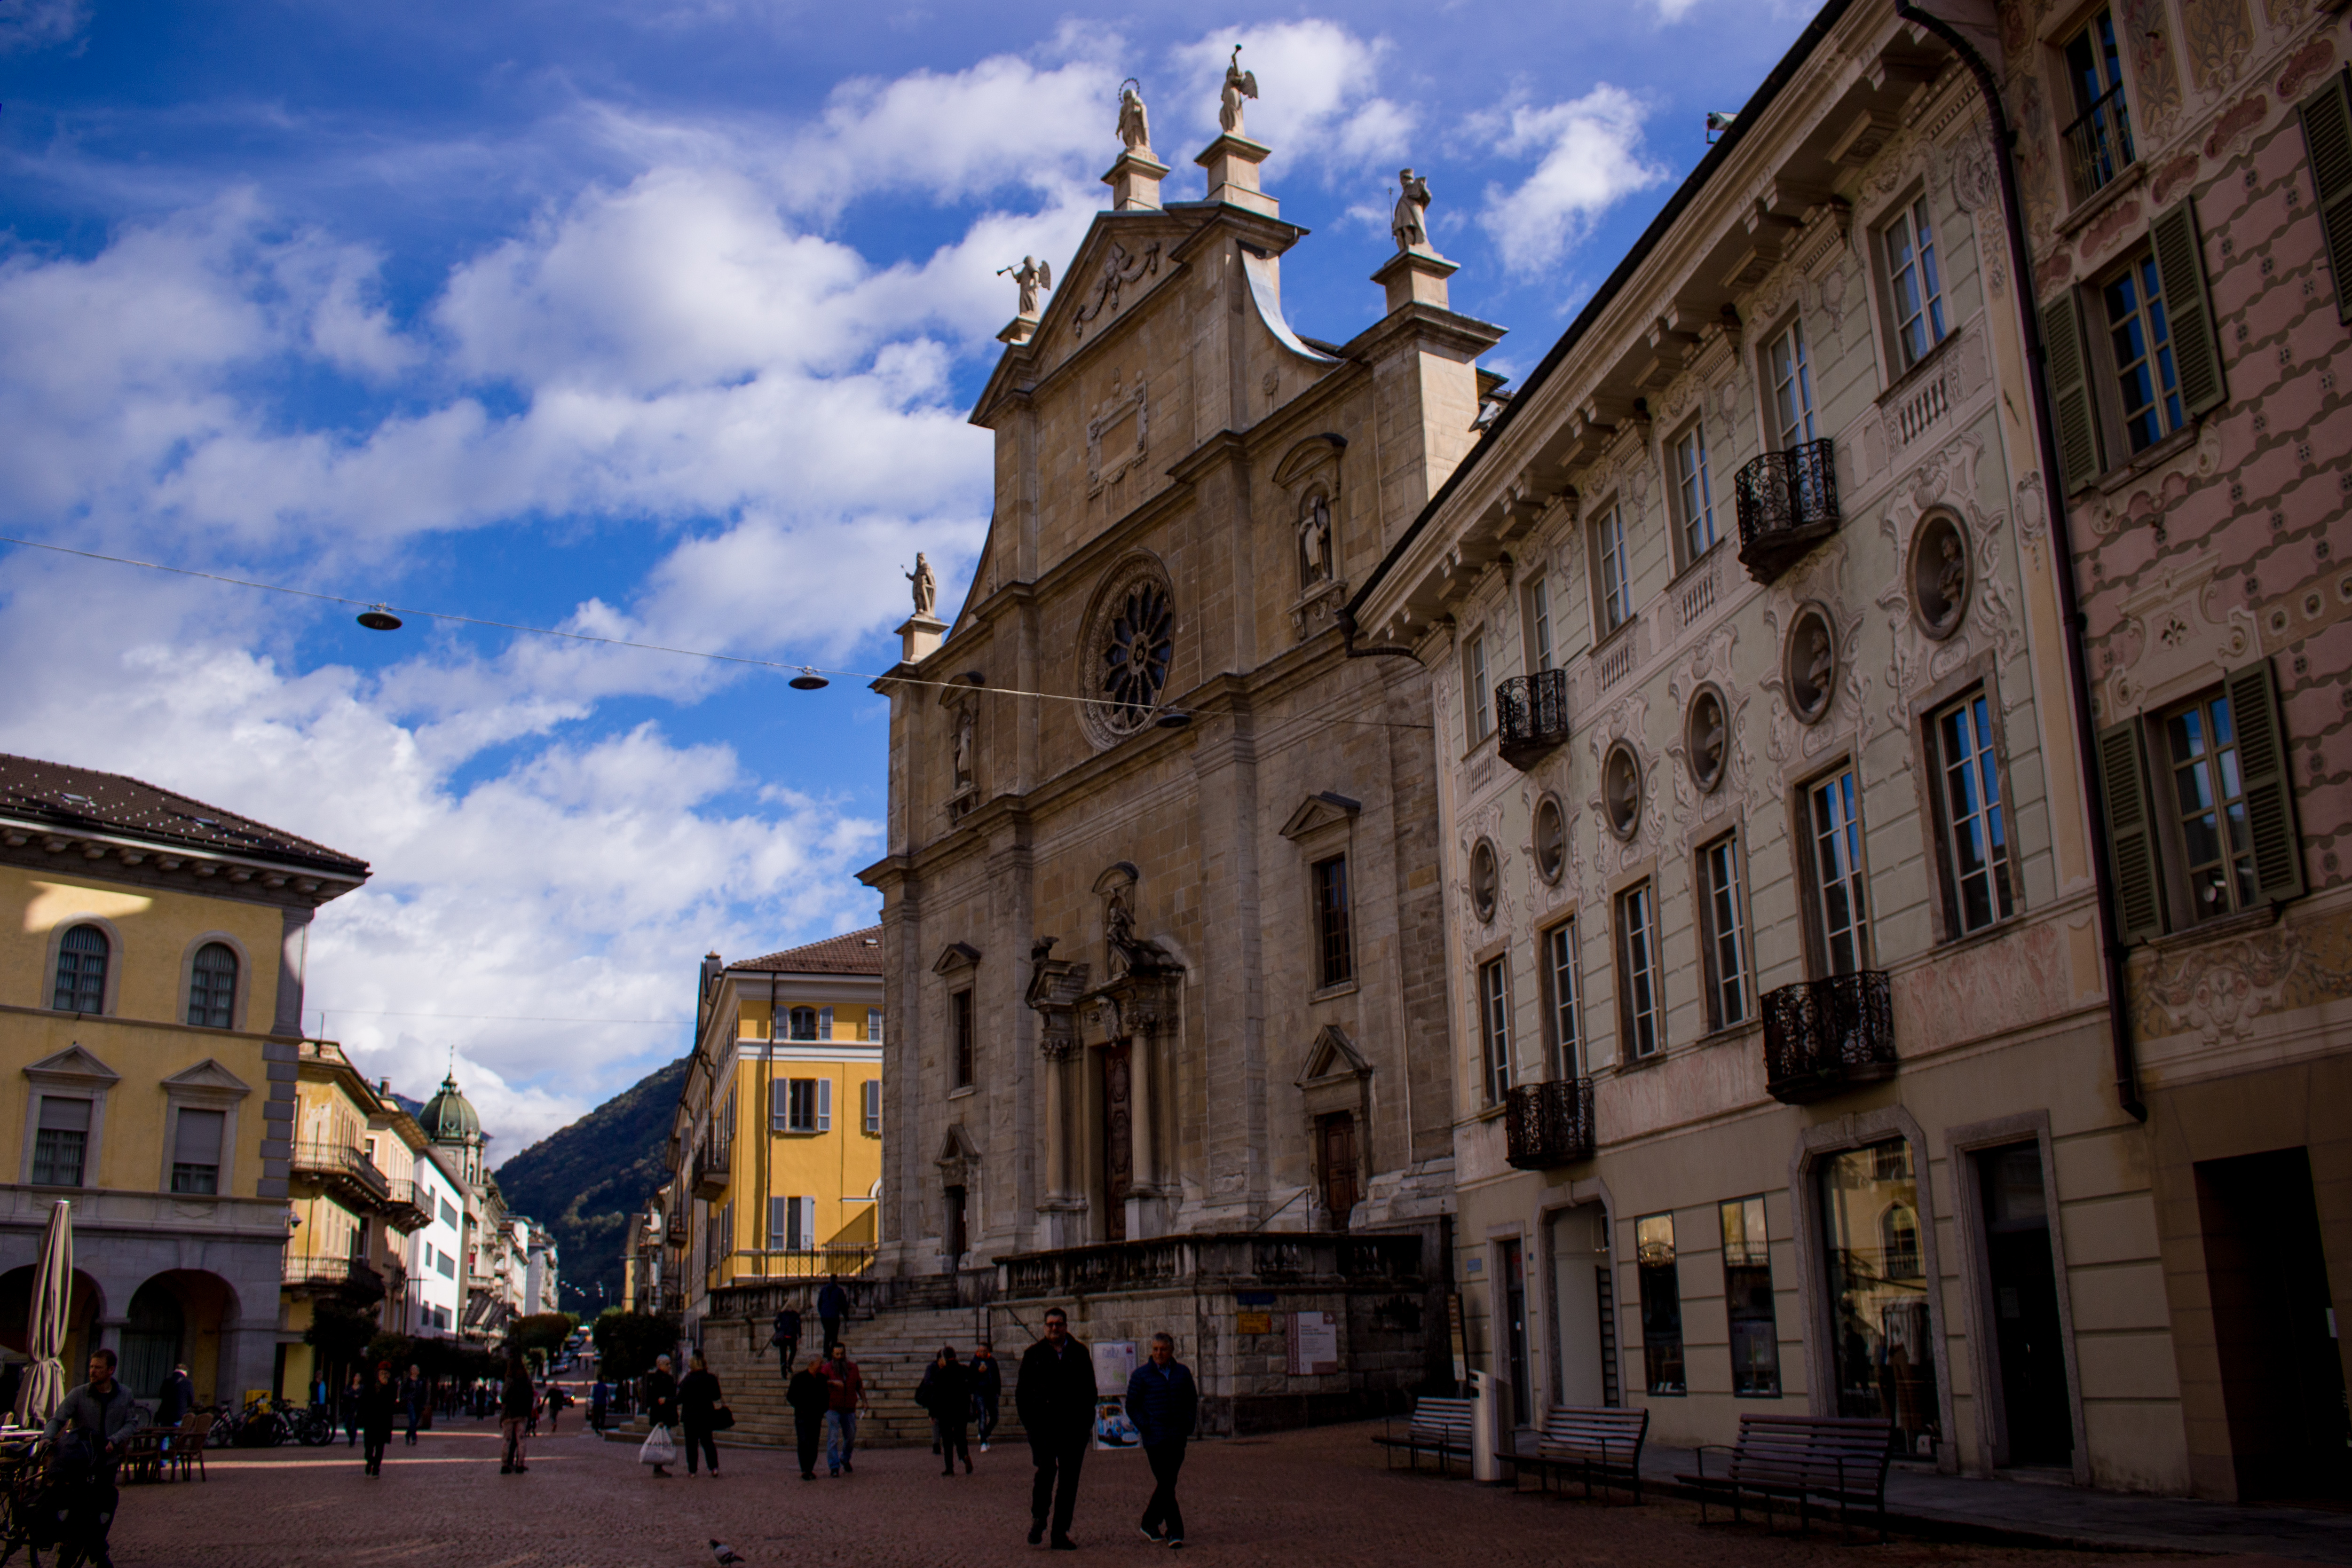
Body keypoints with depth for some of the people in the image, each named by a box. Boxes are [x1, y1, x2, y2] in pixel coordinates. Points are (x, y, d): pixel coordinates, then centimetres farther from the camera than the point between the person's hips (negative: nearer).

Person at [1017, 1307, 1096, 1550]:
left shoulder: (1079, 1353, 11)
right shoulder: (1034, 1354, 8)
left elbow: (1090, 1390, 14)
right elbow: (1022, 1391, 9)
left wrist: (1088, 1422, 4)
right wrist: (1028, 1421, -2)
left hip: (1074, 1426, 2)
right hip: (1043, 1422, -2)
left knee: (1069, 1479, 2)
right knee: (1047, 1469, -18)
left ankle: (1061, 1534, 10)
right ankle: (1038, 1518, 5)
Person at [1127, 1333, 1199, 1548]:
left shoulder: (1183, 1373, 8)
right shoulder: (1142, 1375, 0)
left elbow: (1192, 1401, 17)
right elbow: (1132, 1407, 2)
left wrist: (1188, 1425, 4)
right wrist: (1146, 1427, -8)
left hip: (1178, 1438, 4)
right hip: (1155, 1439, -3)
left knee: (1167, 1483, 10)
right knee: (1167, 1484, -8)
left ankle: (1150, 1523, 28)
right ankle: (1175, 1531, -4)